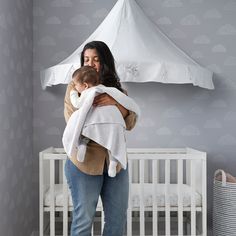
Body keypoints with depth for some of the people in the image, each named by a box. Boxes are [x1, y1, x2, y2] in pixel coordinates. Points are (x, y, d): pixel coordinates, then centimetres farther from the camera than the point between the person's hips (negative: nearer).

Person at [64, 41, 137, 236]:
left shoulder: (116, 89, 11)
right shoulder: (75, 87, 0)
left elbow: (131, 122, 0)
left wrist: (116, 104, -17)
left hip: (116, 161, 4)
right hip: (85, 161, -4)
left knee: (118, 218, 10)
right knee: (84, 219, 0)